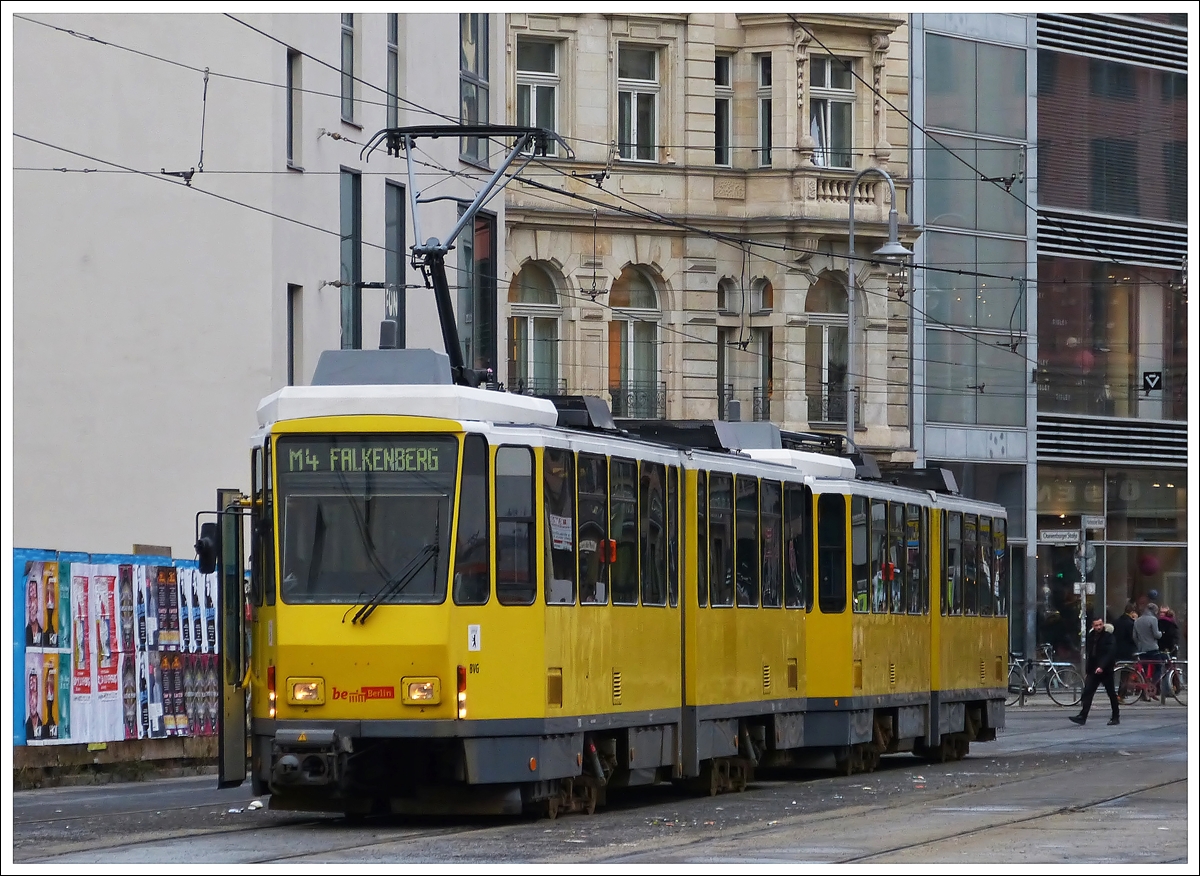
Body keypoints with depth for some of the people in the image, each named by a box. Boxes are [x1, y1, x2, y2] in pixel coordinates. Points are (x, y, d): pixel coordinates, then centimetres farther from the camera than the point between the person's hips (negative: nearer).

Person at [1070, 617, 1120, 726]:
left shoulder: (1109, 637, -9)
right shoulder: (1091, 636, 11)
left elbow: (1110, 654, -19)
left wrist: (1101, 667, -29)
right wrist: (1087, 671, 17)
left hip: (1105, 671, -6)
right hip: (1093, 670, 6)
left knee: (1111, 693, 4)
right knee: (1087, 692, -5)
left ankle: (1116, 717, 15)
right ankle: (1082, 716, -9)